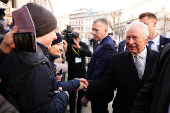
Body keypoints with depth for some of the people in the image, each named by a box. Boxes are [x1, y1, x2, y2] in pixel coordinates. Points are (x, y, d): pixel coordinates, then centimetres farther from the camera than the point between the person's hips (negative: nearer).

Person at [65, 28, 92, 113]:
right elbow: (67, 59, -14)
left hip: (82, 73, 3)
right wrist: (65, 50, -31)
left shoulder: (83, 45, 3)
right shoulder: (68, 45, -4)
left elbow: (89, 54, -15)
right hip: (72, 73, -2)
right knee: (72, 95, 4)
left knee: (81, 94, 12)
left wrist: (79, 48, -30)